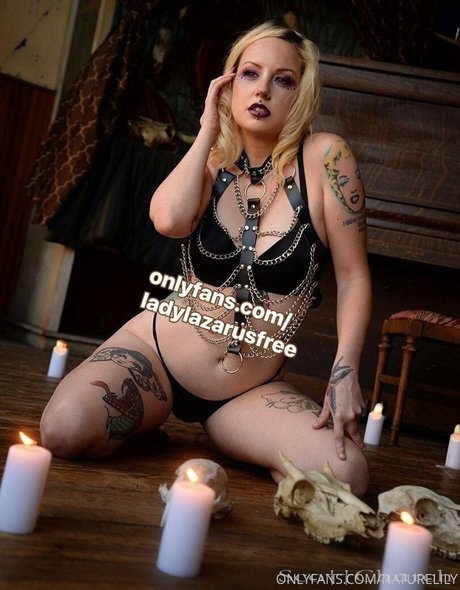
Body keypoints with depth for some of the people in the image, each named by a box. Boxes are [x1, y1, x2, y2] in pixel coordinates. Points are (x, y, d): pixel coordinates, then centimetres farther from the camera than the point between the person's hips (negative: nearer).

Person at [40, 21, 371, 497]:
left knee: (346, 474, -24)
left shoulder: (324, 158, -7)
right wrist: (208, 130, -9)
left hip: (252, 391, 0)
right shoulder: (213, 163, 3)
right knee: (65, 431, -26)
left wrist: (345, 373, -17)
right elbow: (170, 219, -21)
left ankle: (218, 435, 7)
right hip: (155, 352, 1)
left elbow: (352, 276, -7)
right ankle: (148, 420, 11)